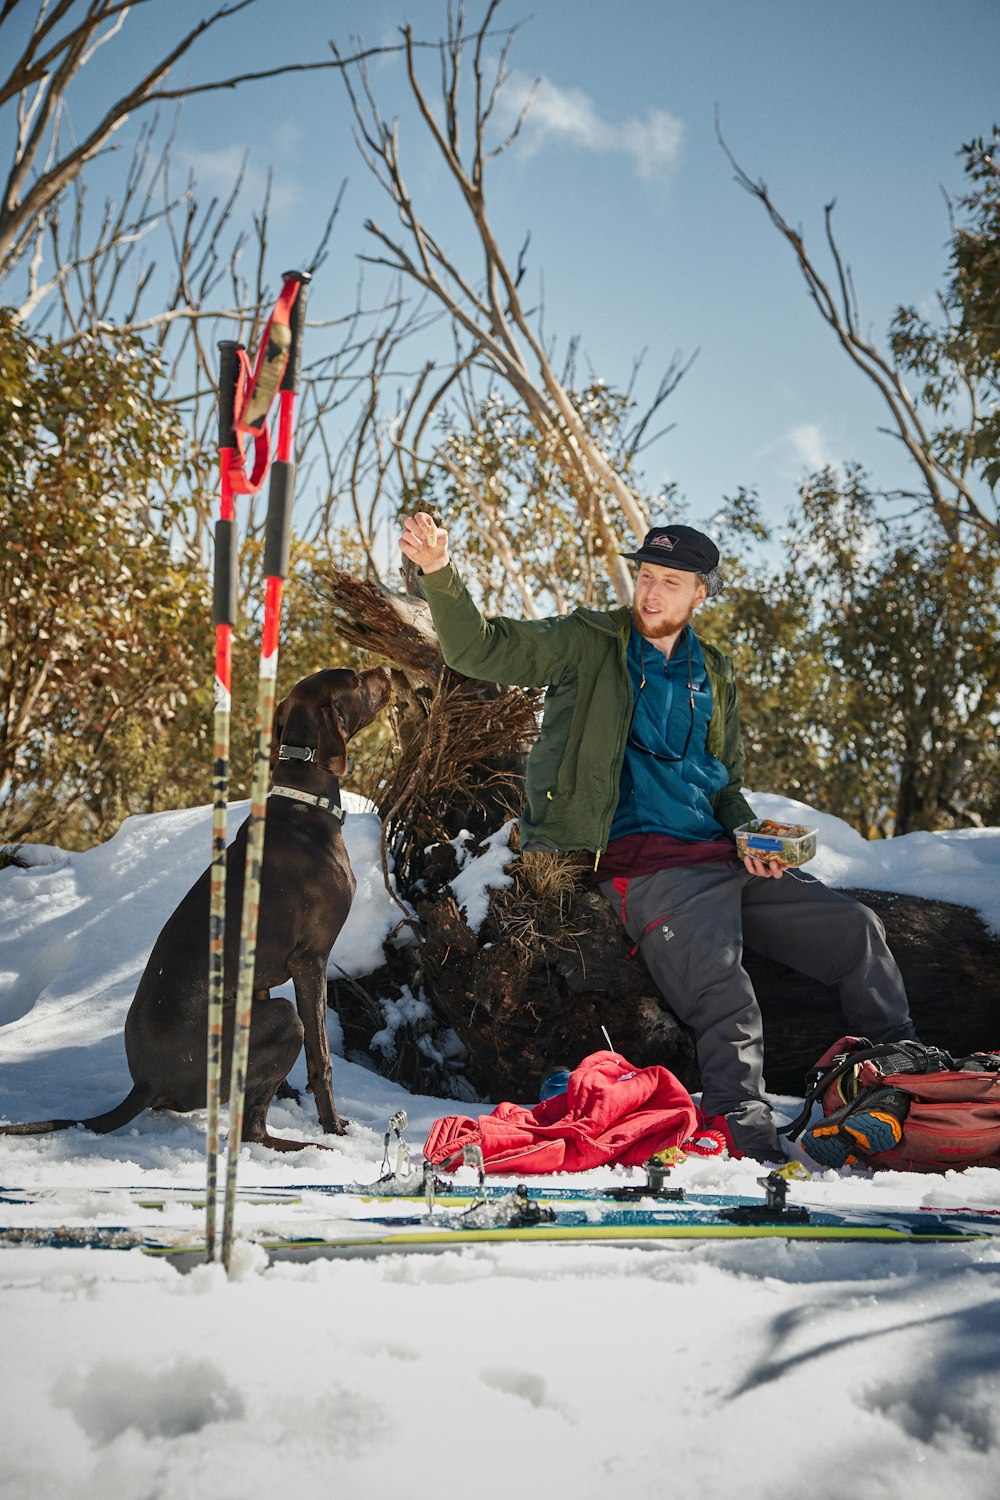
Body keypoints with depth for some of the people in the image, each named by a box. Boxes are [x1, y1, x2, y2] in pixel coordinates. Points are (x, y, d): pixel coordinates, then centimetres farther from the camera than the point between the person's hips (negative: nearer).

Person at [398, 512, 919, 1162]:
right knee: (722, 989, -28)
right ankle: (746, 1134, -18)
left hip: (721, 858, 6)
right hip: (643, 859, -6)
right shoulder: (589, 643, 4)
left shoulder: (714, 675, 19)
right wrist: (439, 572, -24)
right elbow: (481, 649, -7)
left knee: (857, 930, 2)